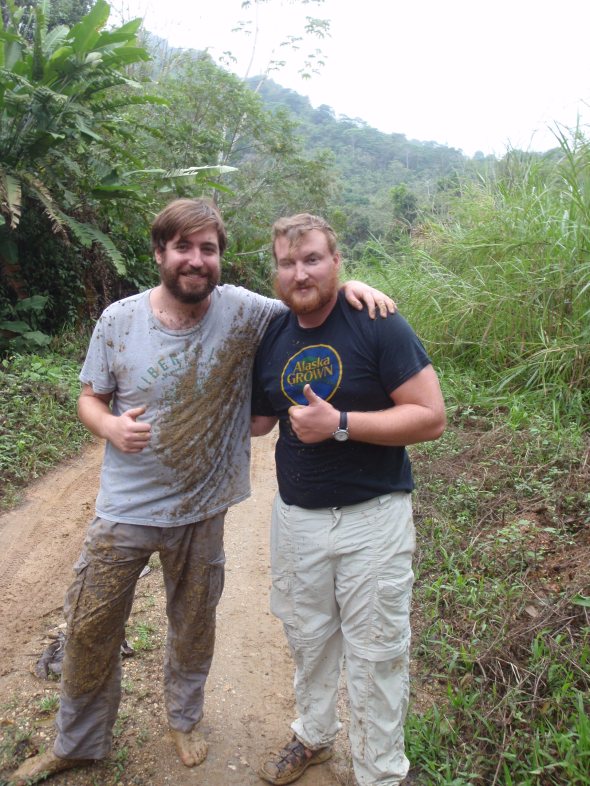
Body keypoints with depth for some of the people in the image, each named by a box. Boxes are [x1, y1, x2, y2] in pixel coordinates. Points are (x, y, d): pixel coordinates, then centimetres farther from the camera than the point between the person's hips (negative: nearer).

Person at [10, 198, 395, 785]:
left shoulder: (243, 312, -13)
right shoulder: (119, 319, -10)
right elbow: (90, 398, 1)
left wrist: (346, 287, -22)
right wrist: (110, 426, -21)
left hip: (200, 512, 0)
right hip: (124, 511, 1)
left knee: (194, 627, 21)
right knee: (90, 630, 13)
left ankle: (184, 719, 51)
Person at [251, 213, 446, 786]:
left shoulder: (377, 324, -14)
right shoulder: (271, 338, 3)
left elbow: (431, 418, -18)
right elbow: (256, 421, 13)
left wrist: (339, 424, -24)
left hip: (372, 517, -4)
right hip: (296, 517, 5)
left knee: (375, 654, 9)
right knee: (307, 639, 21)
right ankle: (313, 735, 47)